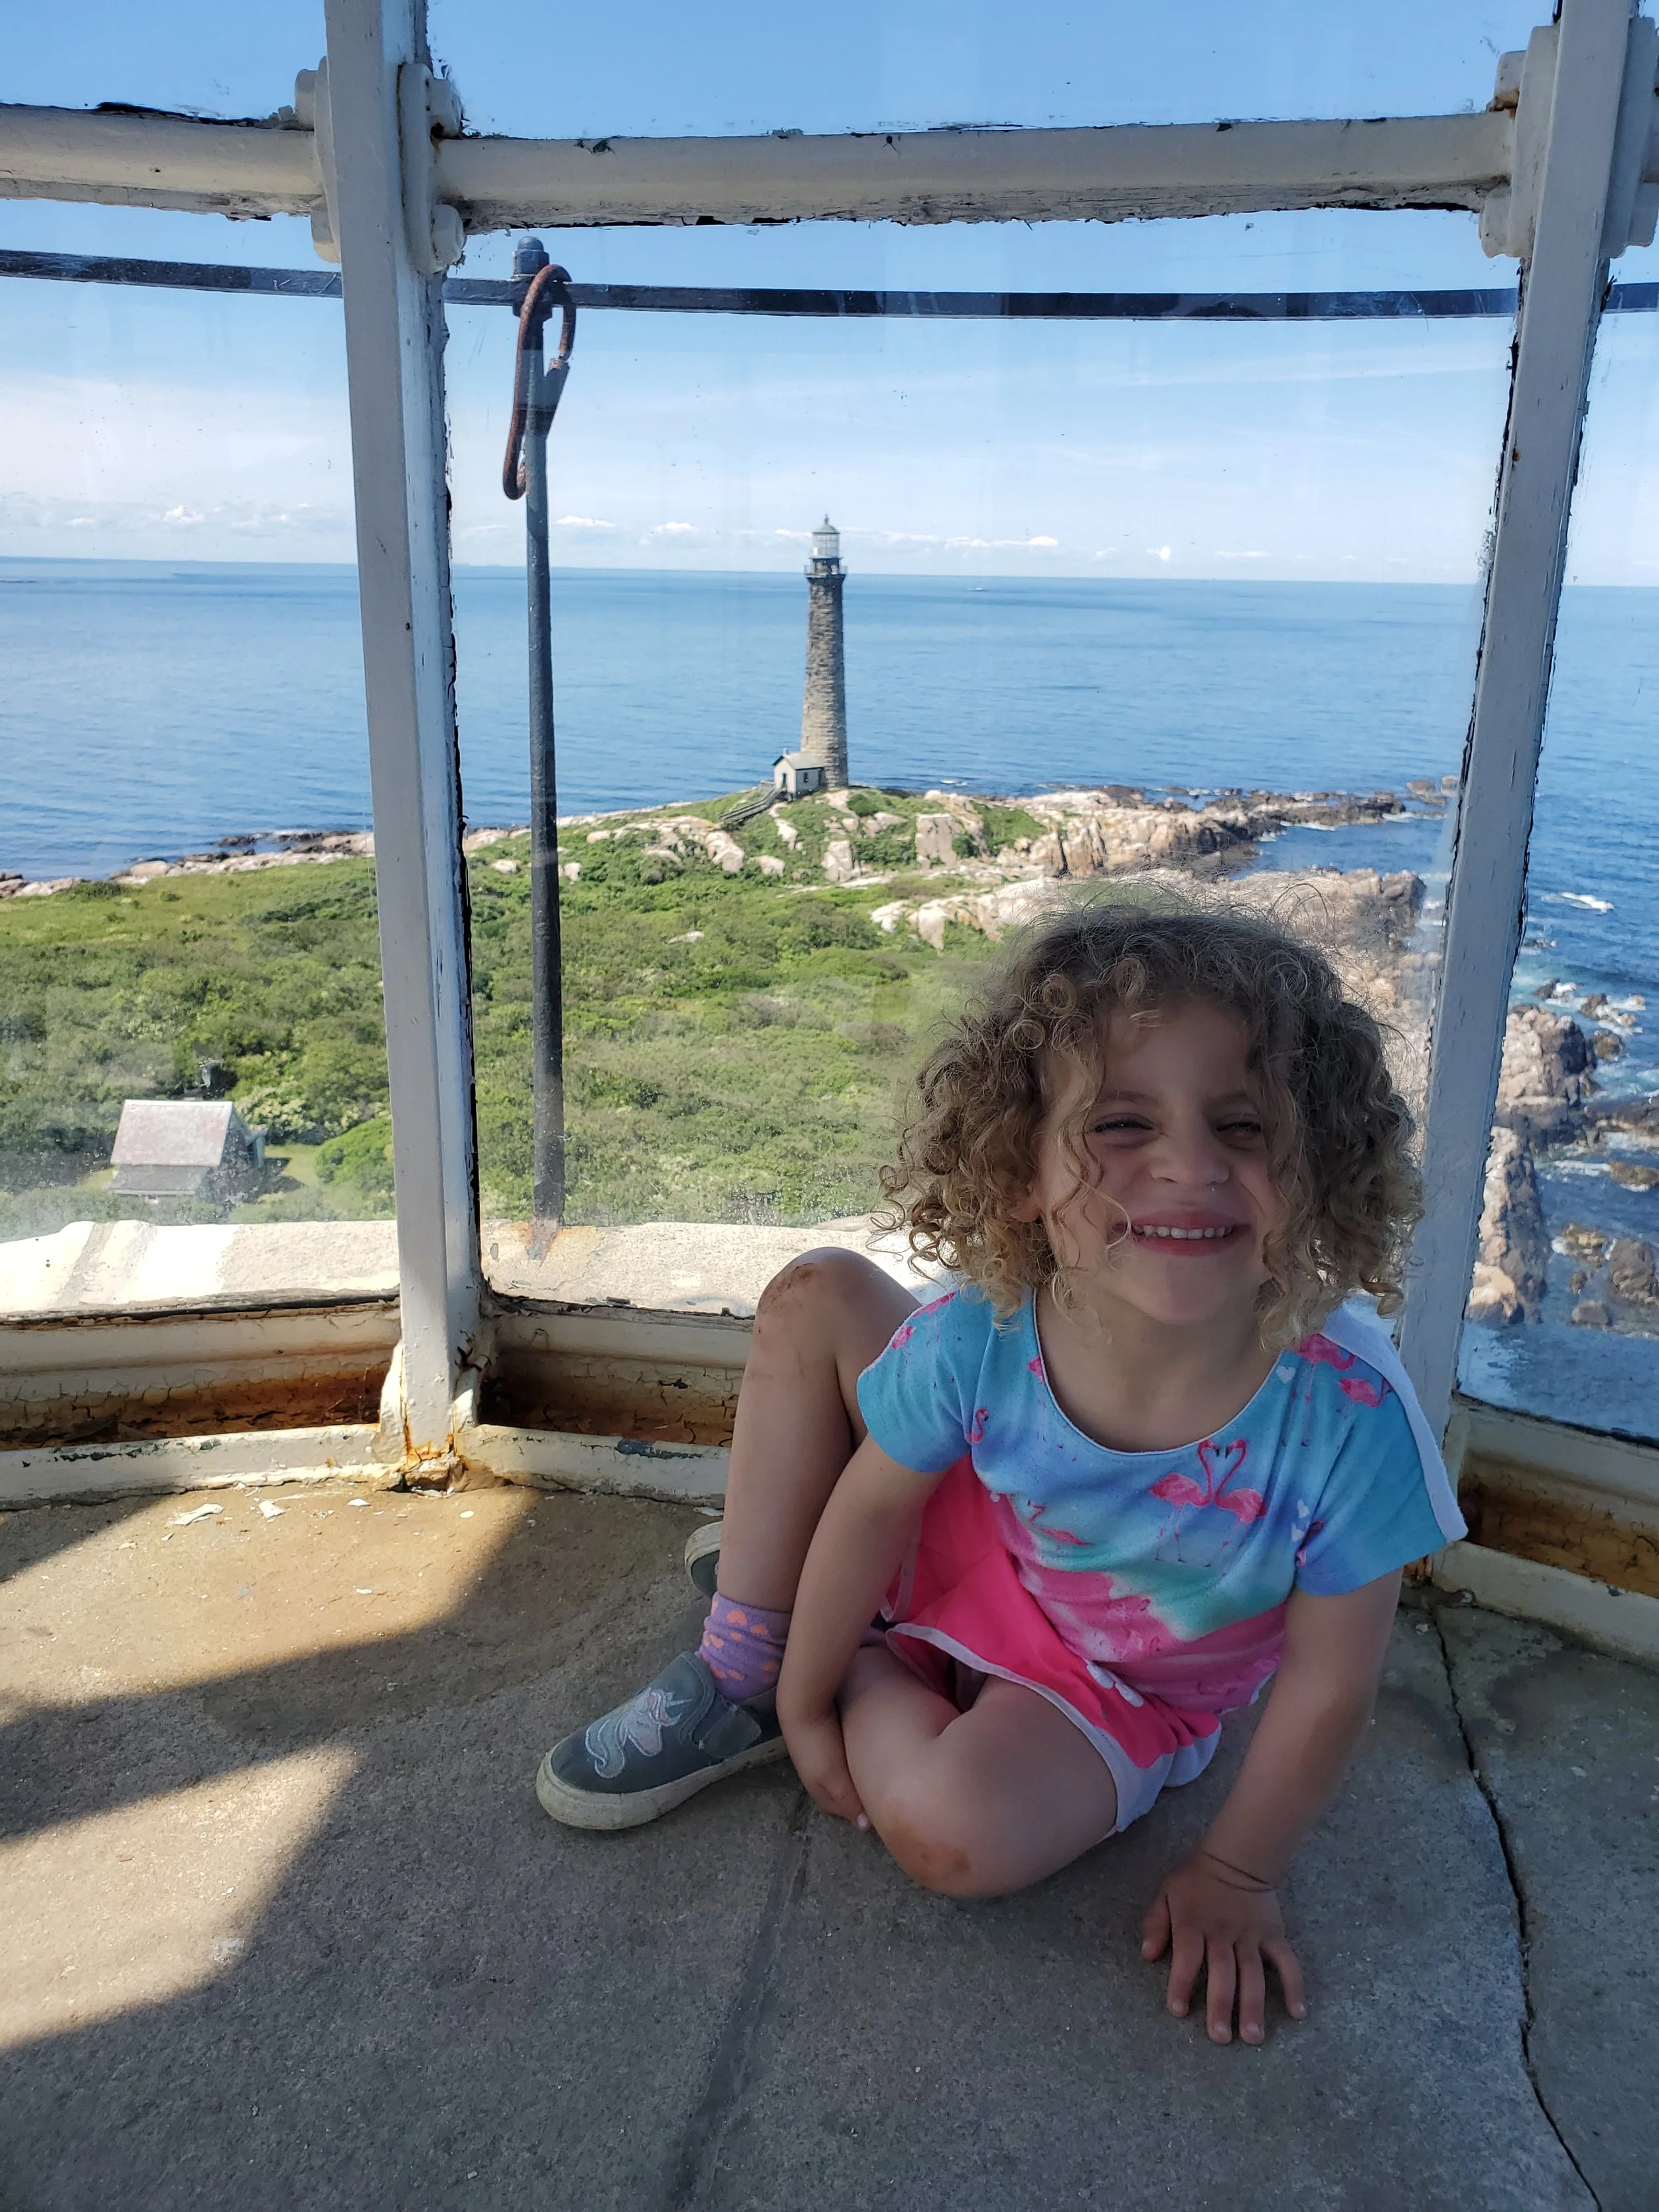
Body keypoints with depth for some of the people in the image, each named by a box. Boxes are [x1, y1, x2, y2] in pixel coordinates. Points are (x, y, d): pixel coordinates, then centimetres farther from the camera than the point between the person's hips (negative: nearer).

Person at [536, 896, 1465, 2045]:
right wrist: (801, 1703, -1)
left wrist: (1237, 1874, -8)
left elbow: (1328, 1688, -21)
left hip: (1115, 1686, -2)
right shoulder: (983, 1338, -31)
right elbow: (872, 1506, -13)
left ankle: (874, 1678, 5)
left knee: (956, 1830, -31)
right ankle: (743, 1676, 2)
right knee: (813, 1300, -13)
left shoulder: (1345, 1416, -37)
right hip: (975, 1547, 3)